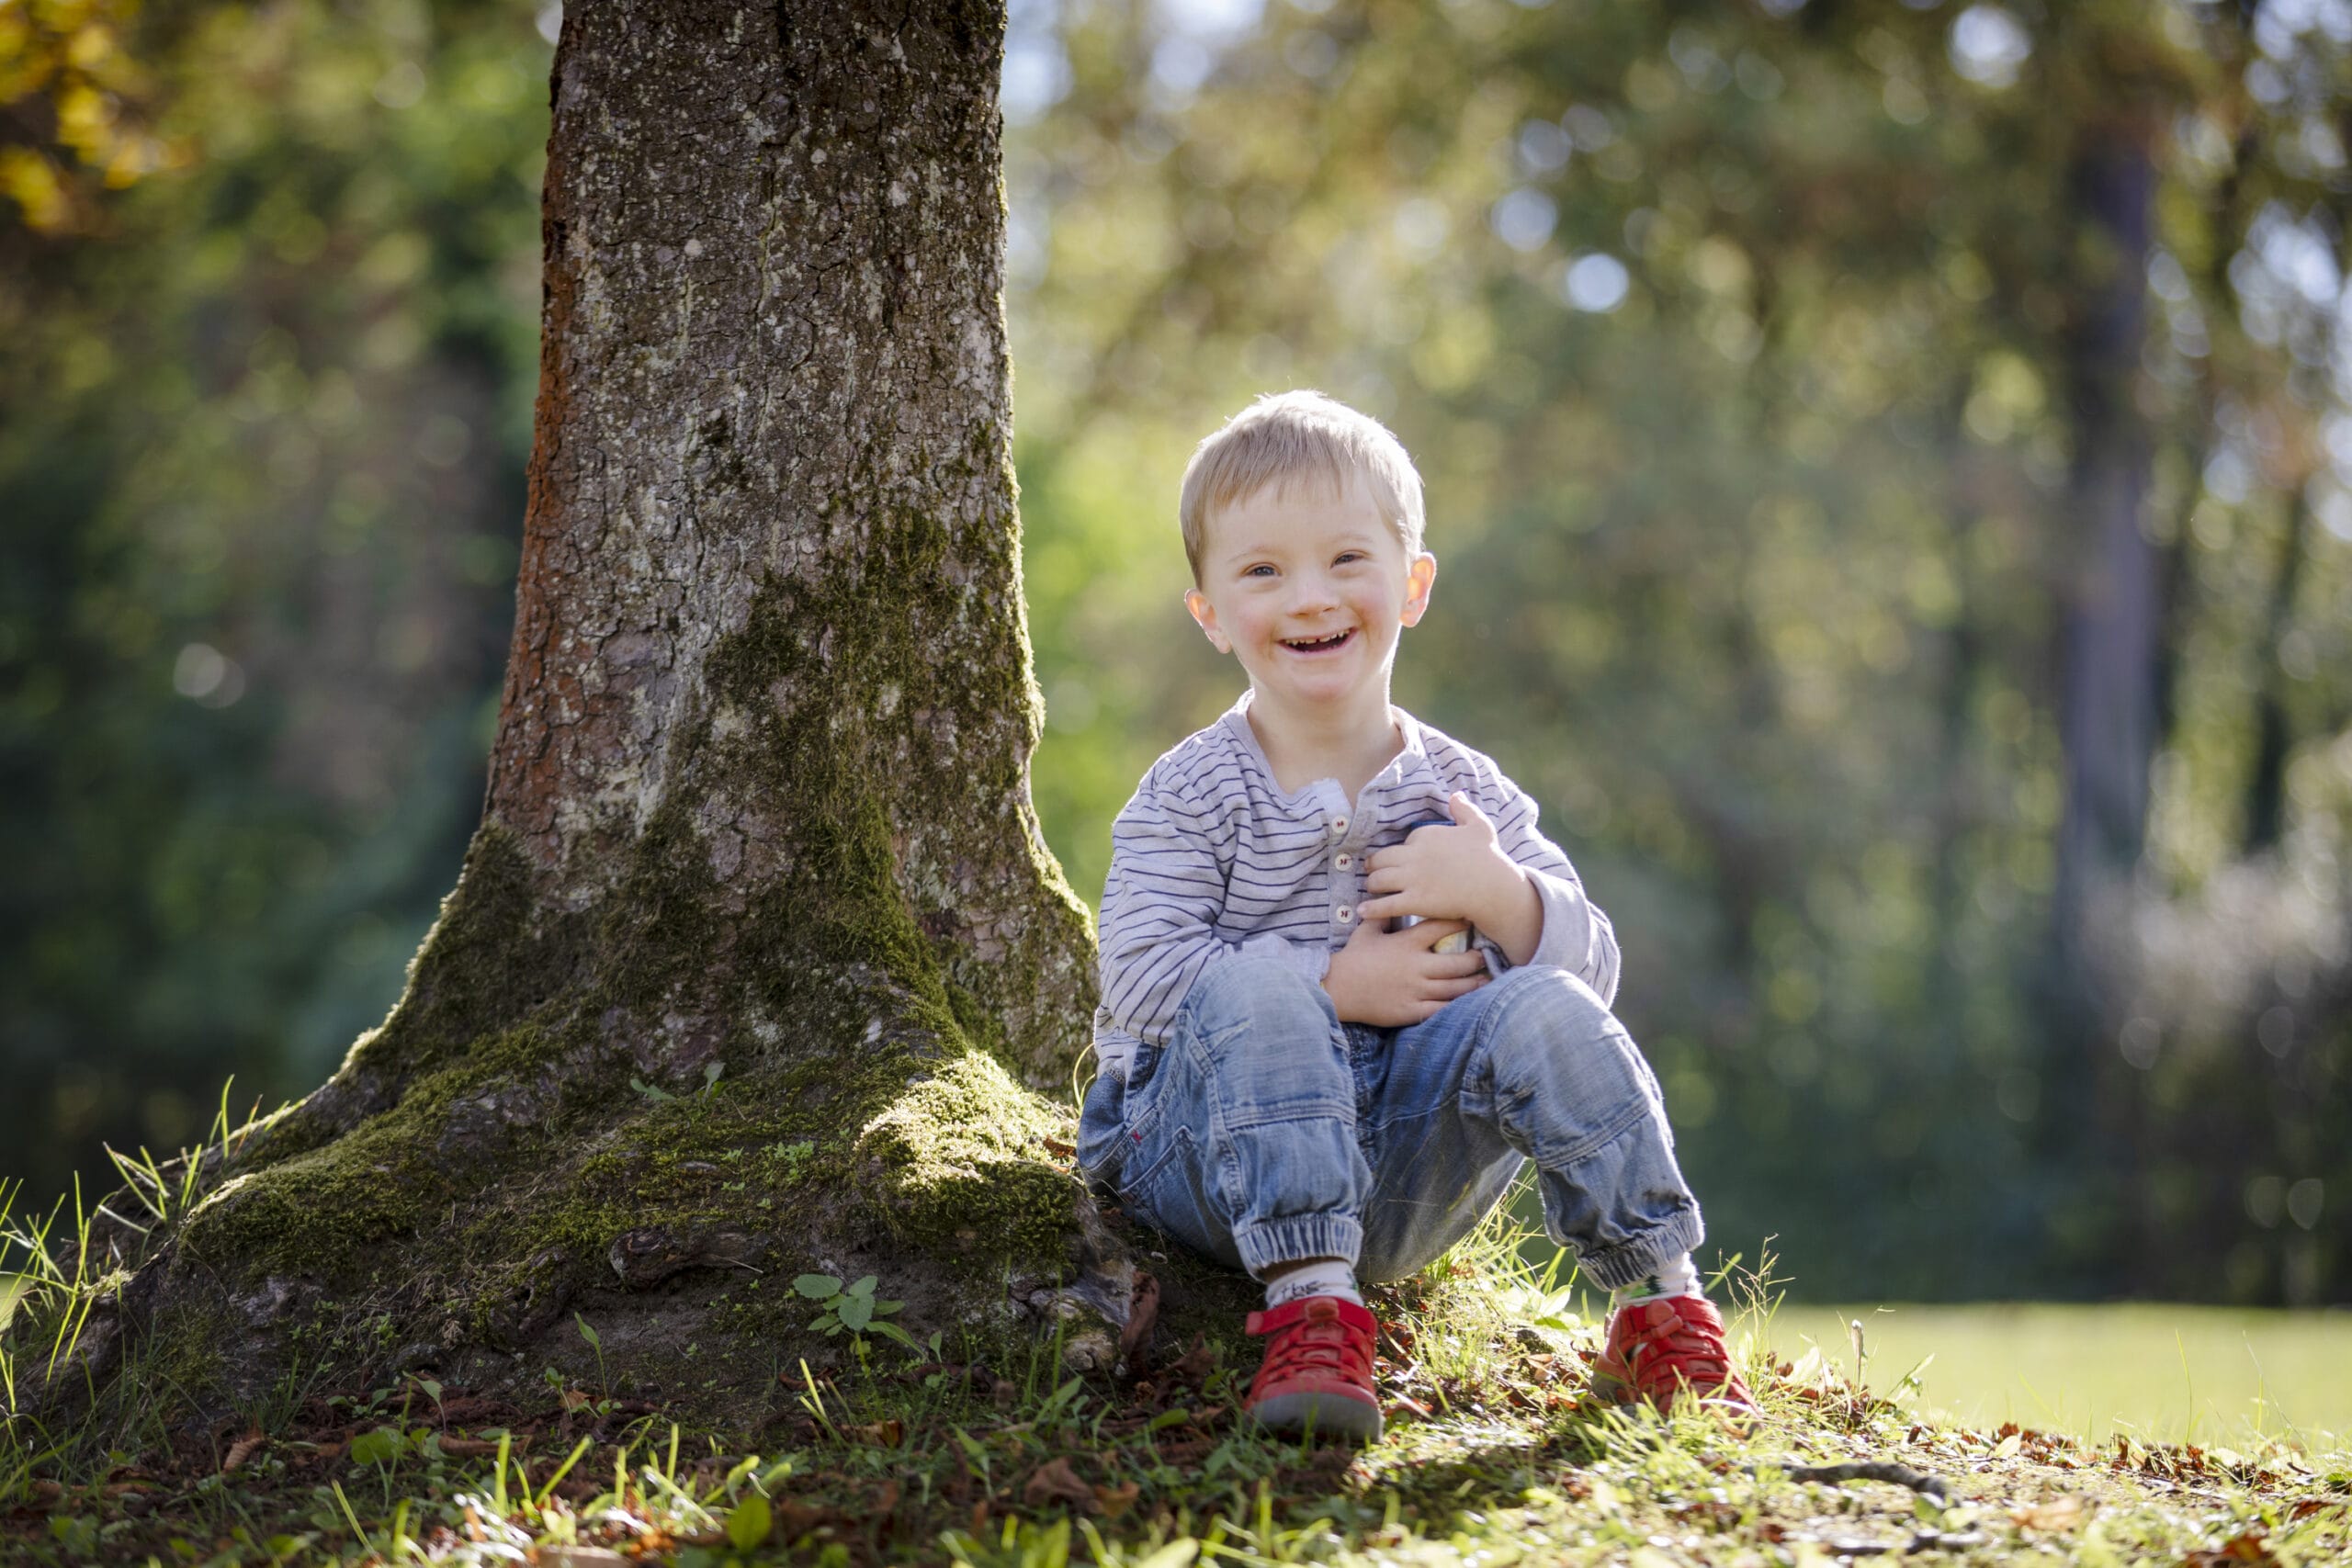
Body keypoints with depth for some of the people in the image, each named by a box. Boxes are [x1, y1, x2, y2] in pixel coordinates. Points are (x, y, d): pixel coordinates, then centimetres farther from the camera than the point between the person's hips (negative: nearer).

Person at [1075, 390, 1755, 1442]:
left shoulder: (1463, 794, 7)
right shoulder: (1190, 797, -3)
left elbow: (1592, 964, 2)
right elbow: (1139, 975, -15)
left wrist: (1501, 896, -19)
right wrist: (1338, 985, -21)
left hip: (1402, 1166, 3)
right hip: (1206, 1145, -2)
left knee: (1546, 1012, -22)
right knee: (1259, 987, -33)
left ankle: (1659, 1313, -14)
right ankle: (1312, 1303, -39)